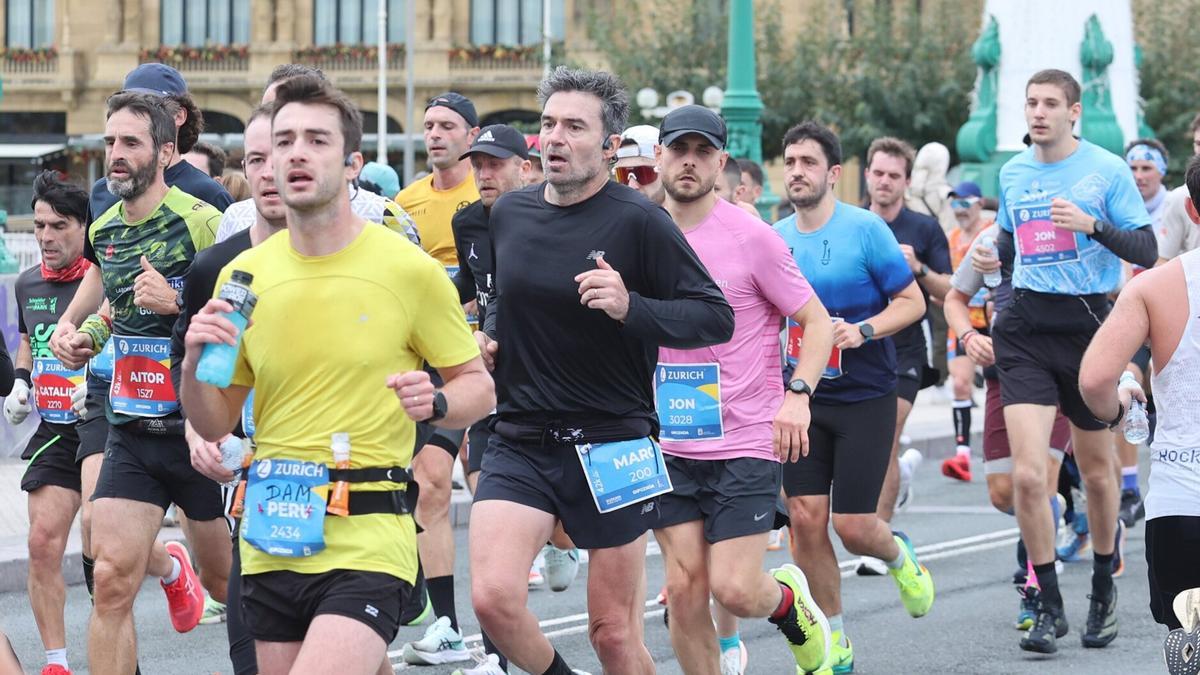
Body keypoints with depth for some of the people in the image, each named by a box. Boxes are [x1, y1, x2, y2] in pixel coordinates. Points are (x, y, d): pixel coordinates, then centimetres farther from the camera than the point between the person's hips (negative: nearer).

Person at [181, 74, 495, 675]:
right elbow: (214, 426, 12)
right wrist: (194, 364, -8)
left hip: (368, 539, -5)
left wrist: (435, 403, -15)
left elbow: (477, 386, 6)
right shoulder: (243, 275, 7)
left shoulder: (409, 269, -3)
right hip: (272, 536, 5)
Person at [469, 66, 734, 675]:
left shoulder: (638, 222, -9)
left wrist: (631, 307, -25)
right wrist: (487, 336, 7)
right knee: (492, 596, -17)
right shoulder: (509, 214, 7)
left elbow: (717, 318, -11)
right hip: (519, 442, 4)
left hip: (612, 447, -4)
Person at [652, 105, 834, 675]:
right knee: (684, 589, -2)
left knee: (733, 589, -10)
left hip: (746, 442, -4)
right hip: (667, 446, 4)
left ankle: (788, 598, 25)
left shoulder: (751, 238, -6)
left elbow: (817, 322, -2)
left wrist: (797, 393, -17)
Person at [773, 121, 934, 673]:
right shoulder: (775, 238, 3)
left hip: (864, 397, -4)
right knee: (805, 519, -3)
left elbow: (912, 302, -8)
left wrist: (862, 330, -22)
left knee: (852, 526, -7)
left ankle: (898, 555, 32)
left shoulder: (866, 229, -11)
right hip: (803, 398, 4)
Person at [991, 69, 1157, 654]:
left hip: (1088, 323, -2)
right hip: (1026, 329, 2)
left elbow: (1147, 252, -8)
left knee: (1096, 468, 11)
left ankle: (1103, 590, 33)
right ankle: (1049, 606, -3)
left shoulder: (1107, 169, -4)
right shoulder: (1012, 173, 9)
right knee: (1027, 474, -12)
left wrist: (1093, 225, -21)